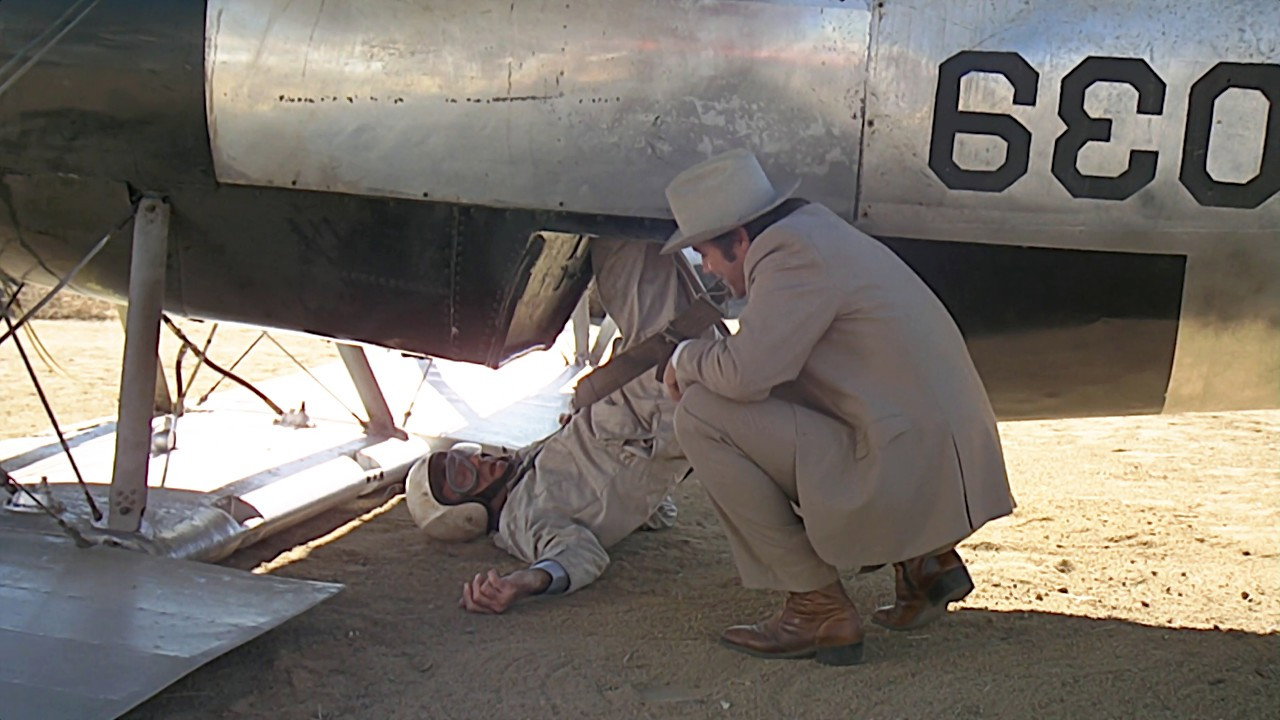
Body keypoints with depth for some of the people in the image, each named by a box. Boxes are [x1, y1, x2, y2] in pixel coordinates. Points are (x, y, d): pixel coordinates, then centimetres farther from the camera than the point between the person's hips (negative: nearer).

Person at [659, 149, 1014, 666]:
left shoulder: (791, 252, -12)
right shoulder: (817, 231, 19)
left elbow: (745, 373, -22)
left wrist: (686, 359, -1)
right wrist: (703, 362, 17)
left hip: (907, 479, -10)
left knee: (701, 414, -10)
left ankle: (817, 608, -4)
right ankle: (922, 559, 17)